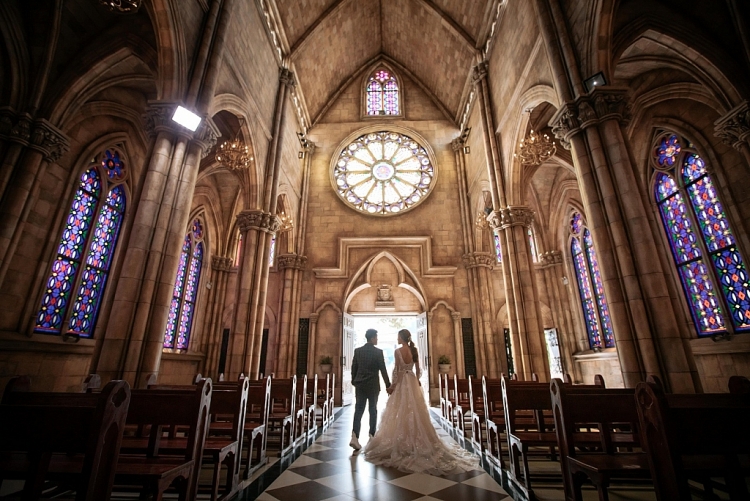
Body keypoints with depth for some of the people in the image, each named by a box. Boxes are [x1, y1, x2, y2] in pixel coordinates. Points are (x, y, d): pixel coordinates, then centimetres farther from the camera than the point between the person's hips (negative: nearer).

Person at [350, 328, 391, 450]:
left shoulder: (357, 350, 0)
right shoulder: (378, 352, -11)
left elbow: (353, 368, 6)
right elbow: (383, 370, -10)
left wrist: (354, 382, 18)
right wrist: (388, 385, -2)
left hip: (360, 385, 3)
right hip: (373, 385, -3)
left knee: (358, 410, 2)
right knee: (373, 411, 13)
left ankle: (355, 437, -11)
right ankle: (371, 435, 23)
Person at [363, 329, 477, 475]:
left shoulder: (398, 351, -15)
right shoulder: (415, 350, 1)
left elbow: (397, 370, -14)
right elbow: (418, 369, 6)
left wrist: (392, 385, -6)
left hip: (402, 382, -5)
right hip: (413, 382, 6)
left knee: (401, 412, 4)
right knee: (415, 411, 12)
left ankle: (403, 442, 11)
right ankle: (416, 440, 21)